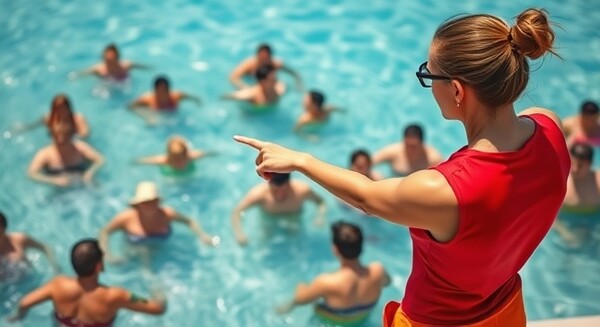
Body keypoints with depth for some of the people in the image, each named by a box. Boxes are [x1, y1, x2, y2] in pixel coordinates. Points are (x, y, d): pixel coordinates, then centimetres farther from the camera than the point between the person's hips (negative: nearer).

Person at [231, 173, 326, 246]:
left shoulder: (302, 190, -37)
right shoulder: (258, 193, -40)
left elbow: (321, 202, -18)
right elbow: (236, 212, -30)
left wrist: (320, 216, -37)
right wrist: (239, 232, -46)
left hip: (293, 217, 1)